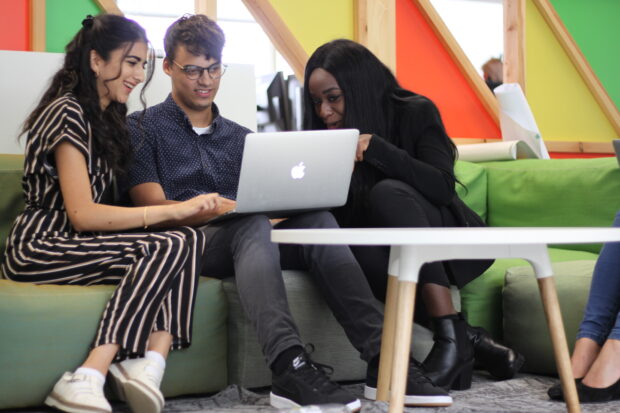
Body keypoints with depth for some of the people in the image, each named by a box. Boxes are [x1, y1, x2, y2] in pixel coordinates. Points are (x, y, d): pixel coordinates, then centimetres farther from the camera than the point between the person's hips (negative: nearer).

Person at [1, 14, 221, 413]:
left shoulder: (108, 117, 18)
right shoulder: (67, 113, -11)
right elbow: (82, 213, -18)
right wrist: (174, 211, -21)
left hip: (77, 244, 8)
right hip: (40, 247, -8)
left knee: (191, 240, -17)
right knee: (171, 245, -28)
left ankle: (150, 365, -34)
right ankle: (88, 380, -33)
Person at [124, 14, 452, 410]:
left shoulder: (239, 136, 25)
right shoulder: (143, 128, 10)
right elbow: (153, 208, -5)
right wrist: (224, 208, -21)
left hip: (243, 238, 4)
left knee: (316, 219, -26)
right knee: (252, 223, -36)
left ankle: (381, 355, -38)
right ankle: (289, 365, -53)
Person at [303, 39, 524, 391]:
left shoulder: (415, 113, -9)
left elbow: (443, 187, -23)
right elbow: (339, 219, 0)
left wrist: (373, 147, -31)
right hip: (395, 255, 3)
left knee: (387, 192, -32)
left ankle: (451, 338, -34)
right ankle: (470, 339, -29)